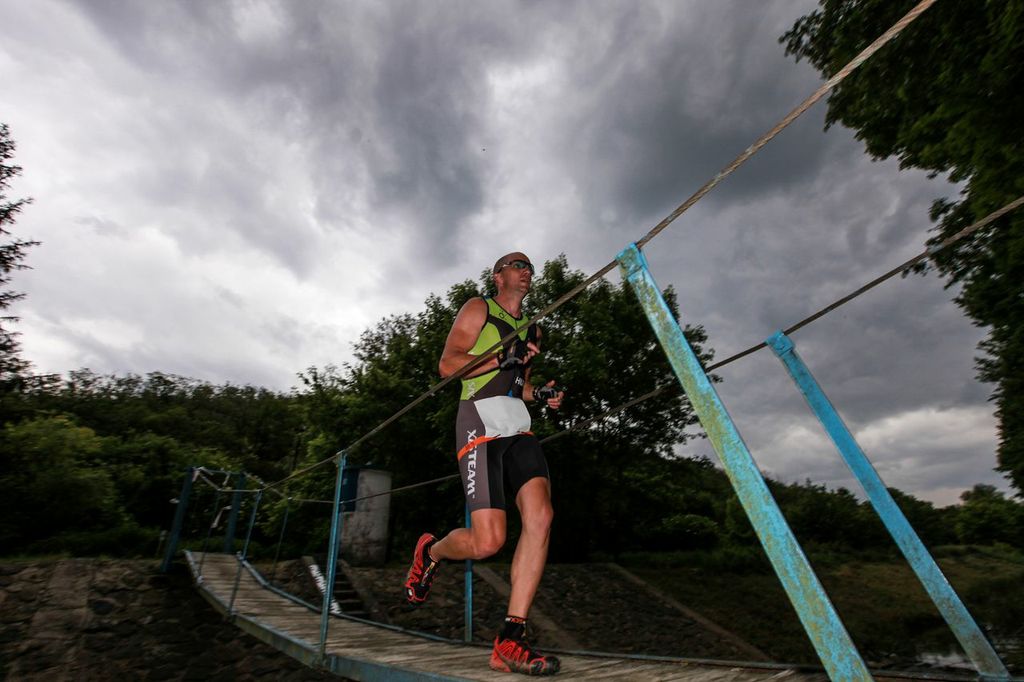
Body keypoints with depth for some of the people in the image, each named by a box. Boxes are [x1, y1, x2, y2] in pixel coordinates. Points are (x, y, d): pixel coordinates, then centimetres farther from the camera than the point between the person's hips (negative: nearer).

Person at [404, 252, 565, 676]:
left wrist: (540, 394, 10)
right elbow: (447, 365, -3)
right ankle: (431, 551, 22)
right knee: (487, 542, -13)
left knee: (540, 515, -17)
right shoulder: (478, 309, 8)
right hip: (482, 423, -6)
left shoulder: (531, 328, 26)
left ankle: (510, 641, -7)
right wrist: (503, 357, -14)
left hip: (519, 427, 6)